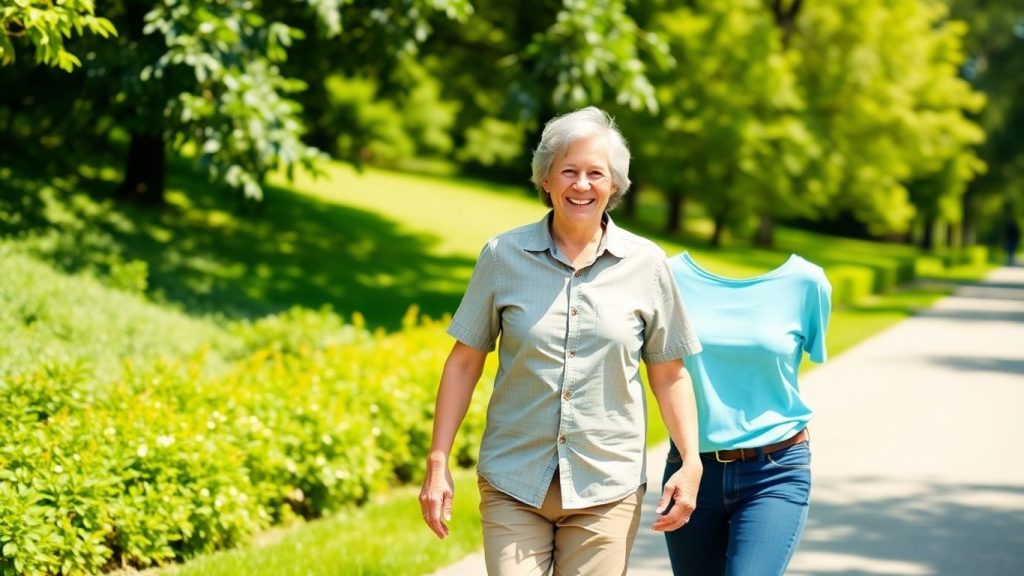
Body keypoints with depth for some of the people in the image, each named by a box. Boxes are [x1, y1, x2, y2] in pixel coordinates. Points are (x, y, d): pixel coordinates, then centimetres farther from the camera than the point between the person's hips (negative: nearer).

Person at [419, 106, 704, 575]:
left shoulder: (645, 264, 2)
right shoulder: (503, 256, 1)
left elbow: (668, 373, 8)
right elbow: (465, 361, 5)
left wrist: (691, 462, 1)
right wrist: (438, 462, 1)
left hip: (607, 487, 0)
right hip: (512, 483, 0)